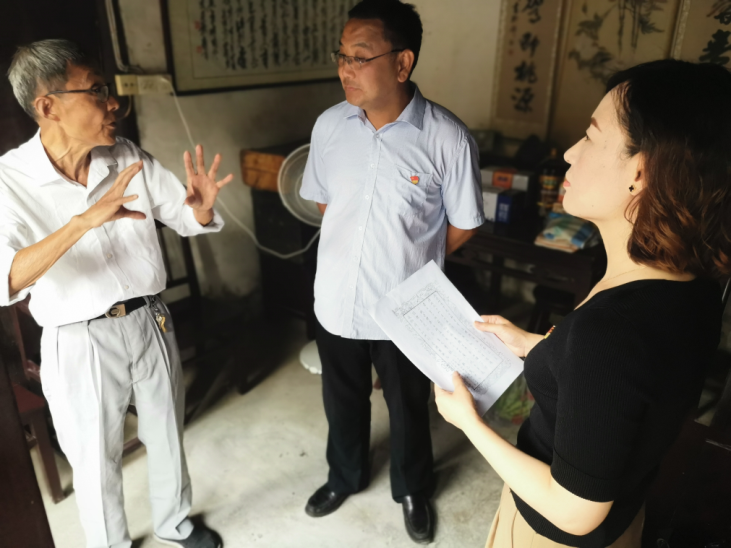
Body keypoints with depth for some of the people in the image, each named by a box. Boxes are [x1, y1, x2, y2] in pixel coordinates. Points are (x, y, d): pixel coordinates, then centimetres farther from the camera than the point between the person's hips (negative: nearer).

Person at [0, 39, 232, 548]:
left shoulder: (129, 159, -6)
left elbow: (187, 220, 2)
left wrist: (201, 205, -22)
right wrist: (83, 221, -41)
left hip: (150, 322, 4)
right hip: (79, 343, -3)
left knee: (167, 434, 21)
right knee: (97, 459, 16)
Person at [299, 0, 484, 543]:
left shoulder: (448, 139, -19)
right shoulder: (329, 126, -7)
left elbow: (463, 225, -6)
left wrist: (411, 262, 1)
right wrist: (356, 249, 4)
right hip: (337, 302, 4)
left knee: (409, 409, 20)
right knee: (343, 402, 24)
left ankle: (413, 491, 50)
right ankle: (346, 476, 54)